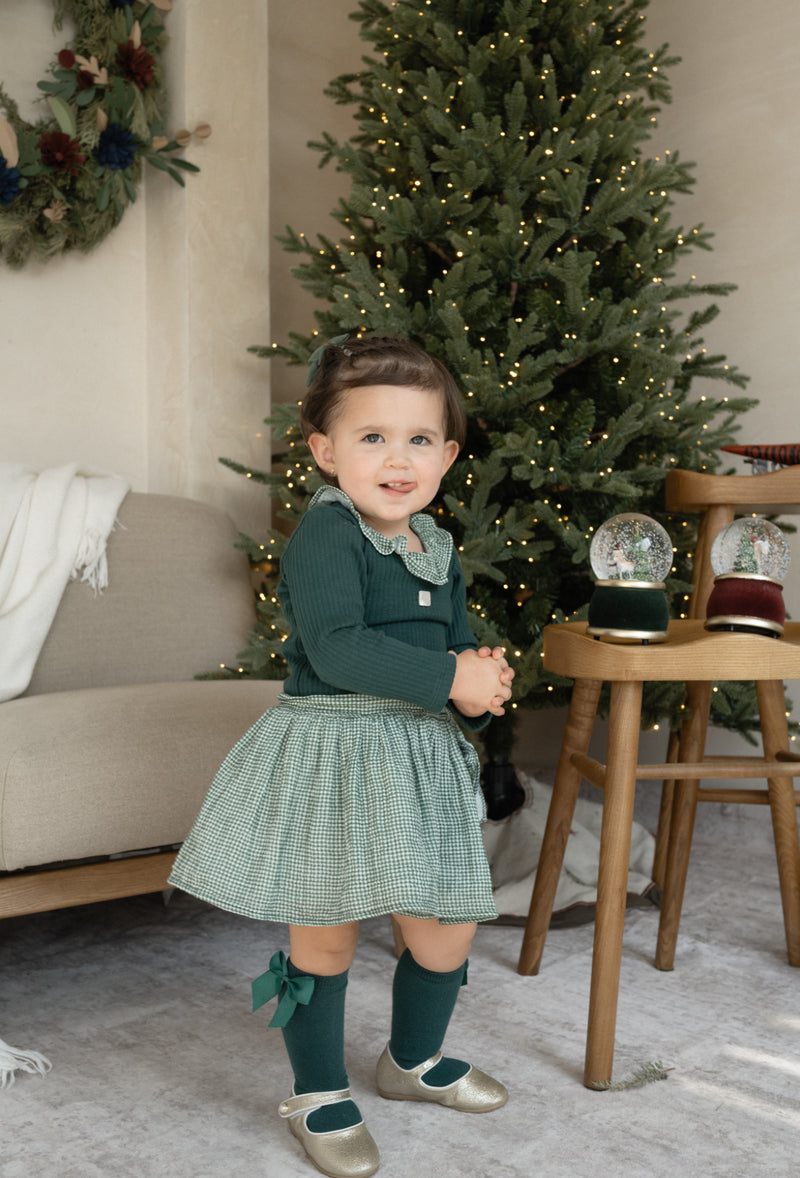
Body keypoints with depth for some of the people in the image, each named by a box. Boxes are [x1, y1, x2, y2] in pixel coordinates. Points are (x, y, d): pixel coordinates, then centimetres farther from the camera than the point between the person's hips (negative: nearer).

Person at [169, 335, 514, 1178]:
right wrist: (451, 679, -23)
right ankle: (317, 1095, 29)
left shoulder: (438, 548, 10)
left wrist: (482, 678, -4)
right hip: (330, 759, -7)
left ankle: (412, 1061, 43)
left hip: (420, 760, 7)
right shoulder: (324, 534, -14)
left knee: (448, 928, 15)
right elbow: (339, 648, -26)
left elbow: (457, 641, 19)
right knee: (325, 937, 5)